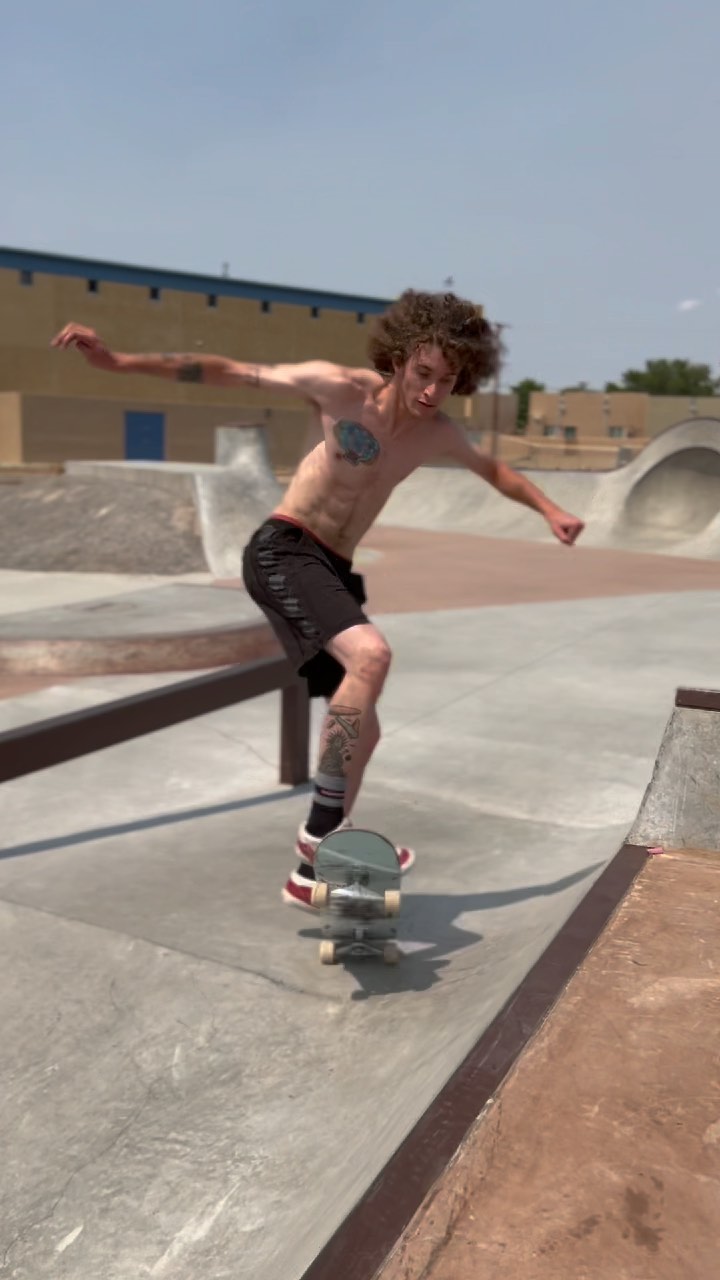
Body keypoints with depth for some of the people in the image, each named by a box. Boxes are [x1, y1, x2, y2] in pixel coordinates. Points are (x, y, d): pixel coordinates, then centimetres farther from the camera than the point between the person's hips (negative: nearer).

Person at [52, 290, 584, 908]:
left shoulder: (439, 434, 5)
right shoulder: (339, 387, -11)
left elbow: (497, 470, 26)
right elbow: (230, 372, -6)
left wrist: (550, 510, 12)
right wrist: (118, 361, -10)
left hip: (334, 570, 7)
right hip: (283, 551, -7)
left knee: (358, 731, 8)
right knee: (371, 653, -33)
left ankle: (316, 870, 25)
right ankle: (323, 831, -21)